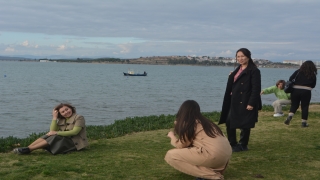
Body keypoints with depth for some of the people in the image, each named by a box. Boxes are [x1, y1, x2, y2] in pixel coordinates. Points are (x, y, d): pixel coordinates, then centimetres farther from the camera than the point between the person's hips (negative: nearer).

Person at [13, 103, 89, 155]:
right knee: (49, 135, -14)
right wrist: (54, 117, -6)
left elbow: (74, 132, -18)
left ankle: (29, 149, -31)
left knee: (54, 137, -25)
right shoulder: (61, 120, 13)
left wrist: (56, 133, -18)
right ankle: (27, 148, -26)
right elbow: (52, 130, 0)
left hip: (75, 143, -7)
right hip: (65, 140, 7)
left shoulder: (79, 118, -6)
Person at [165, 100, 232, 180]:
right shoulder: (203, 121, 23)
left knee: (170, 155, -3)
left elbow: (181, 145, 5)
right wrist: (179, 125, 39)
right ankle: (216, 172, 11)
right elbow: (189, 142, 29)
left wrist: (172, 136, 24)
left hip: (213, 154, -9)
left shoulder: (189, 123, 1)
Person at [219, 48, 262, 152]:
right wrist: (231, 77, 4)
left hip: (246, 103, -8)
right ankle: (233, 144, 23)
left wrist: (251, 103, -20)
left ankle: (243, 145, 17)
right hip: (235, 102, 8)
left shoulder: (254, 71, -10)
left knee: (245, 125, 2)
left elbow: (256, 89, -16)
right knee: (229, 122, 10)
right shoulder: (237, 70, 15)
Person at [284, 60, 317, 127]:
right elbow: (313, 85, 11)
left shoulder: (298, 72, 3)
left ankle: (289, 116, -8)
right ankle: (304, 123, 9)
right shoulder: (313, 75, 4)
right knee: (305, 107, 7)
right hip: (306, 92, -1)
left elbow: (290, 79, -3)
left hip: (295, 90, 1)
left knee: (294, 105, 15)